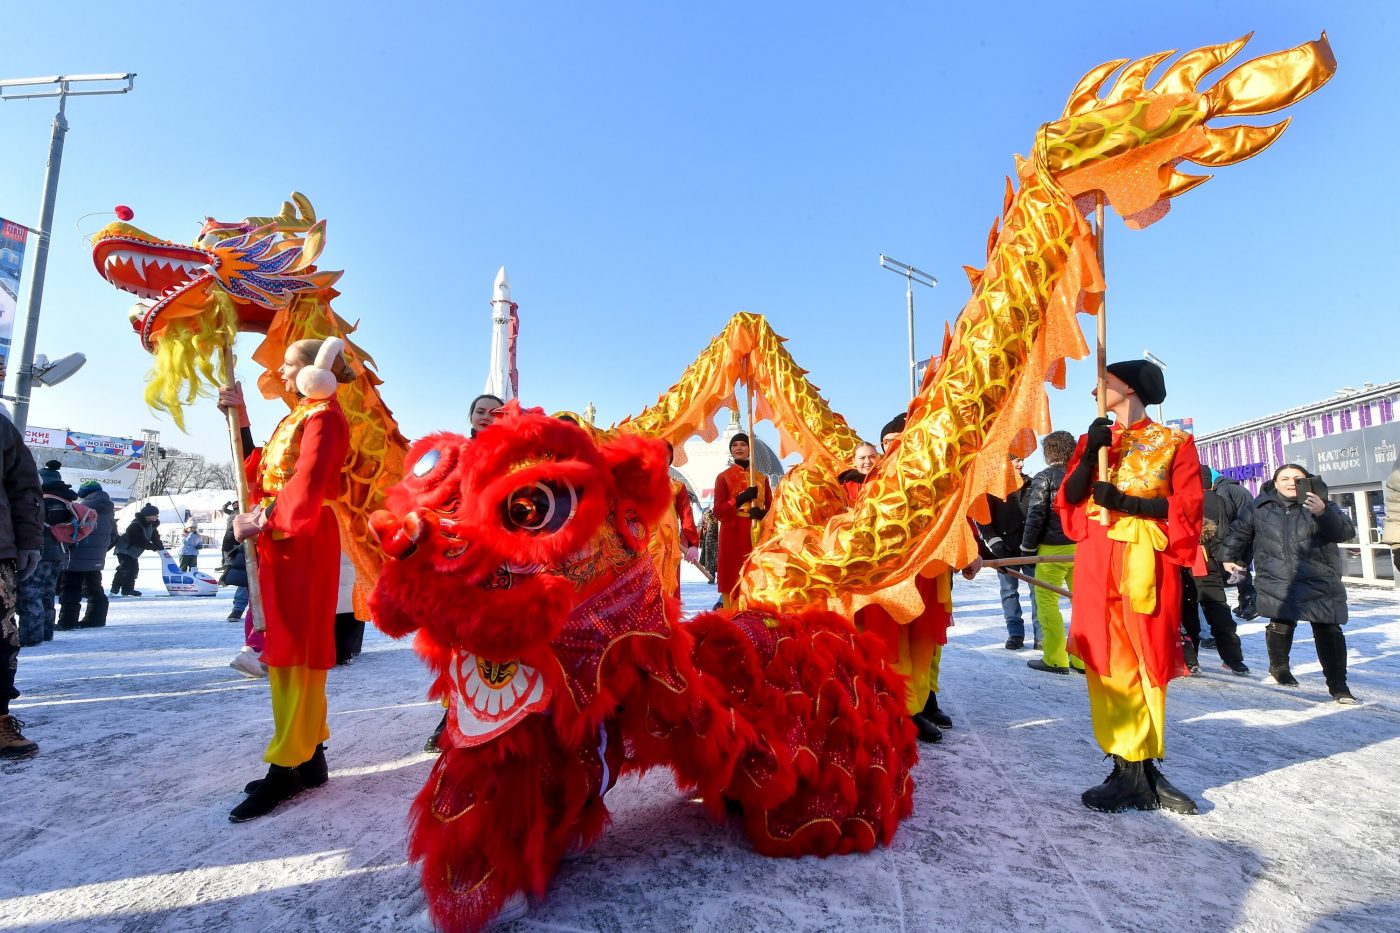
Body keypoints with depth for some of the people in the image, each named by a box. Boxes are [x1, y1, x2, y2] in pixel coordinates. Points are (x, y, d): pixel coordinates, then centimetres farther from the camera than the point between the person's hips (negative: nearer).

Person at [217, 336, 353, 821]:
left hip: (304, 544, -10)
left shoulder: (324, 416, -10)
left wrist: (261, 522, -14)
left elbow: (306, 487, -20)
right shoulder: (297, 417, 20)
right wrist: (241, 421, 15)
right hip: (280, 543, 10)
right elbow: (263, 474, 16)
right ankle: (309, 756, 20)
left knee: (295, 653, -6)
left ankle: (287, 767, 2)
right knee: (289, 651, 12)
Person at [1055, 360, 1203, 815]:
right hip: (1097, 560, 2)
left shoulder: (1175, 442, 7)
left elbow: (1187, 507, -3)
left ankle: (1139, 771, 13)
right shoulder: (1093, 440, 15)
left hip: (1147, 564, -2)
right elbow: (1069, 499, 4)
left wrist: (1124, 501, -14)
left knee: (1145, 662, 2)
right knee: (1108, 662, -1)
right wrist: (1090, 454, -8)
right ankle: (1133, 771, 7)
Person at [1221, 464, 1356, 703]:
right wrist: (1228, 557, 25)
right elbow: (1240, 531, 20)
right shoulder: (1261, 508, 5)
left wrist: (1323, 513, -31)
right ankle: (1279, 667, 30)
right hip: (1276, 583, 1)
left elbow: (1346, 532, -14)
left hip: (1319, 583, 0)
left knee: (1329, 631, -2)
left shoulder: (1321, 505, 1)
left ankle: (1337, 683, 10)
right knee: (1280, 626, 5)